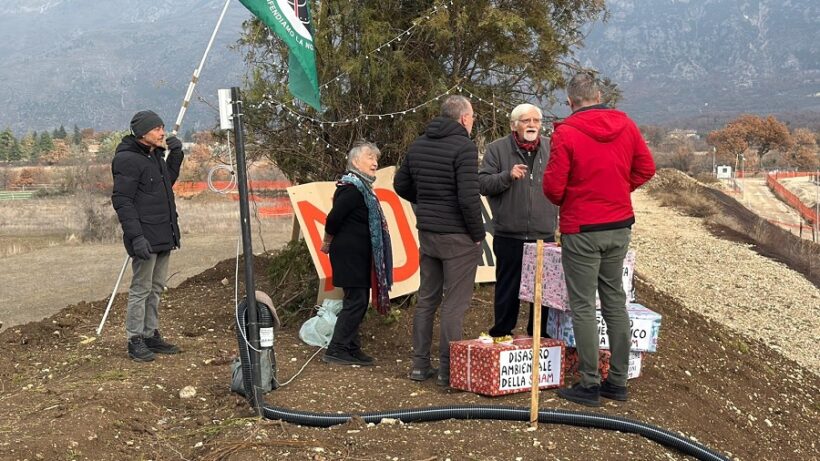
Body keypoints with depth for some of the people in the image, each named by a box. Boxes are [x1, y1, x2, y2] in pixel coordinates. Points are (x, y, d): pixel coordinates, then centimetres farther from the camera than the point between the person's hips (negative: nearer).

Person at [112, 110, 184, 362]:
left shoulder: (155, 155, 14)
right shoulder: (127, 159, -15)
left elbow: (168, 180, 28)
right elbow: (121, 200, -18)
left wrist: (176, 153, 13)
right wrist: (136, 236, -25)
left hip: (164, 236, 9)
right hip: (146, 237, -9)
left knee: (156, 287, 15)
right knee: (141, 289, -3)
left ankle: (151, 335, 24)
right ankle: (135, 341, 6)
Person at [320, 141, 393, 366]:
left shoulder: (361, 187, 14)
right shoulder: (352, 188, -17)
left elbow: (336, 217, 18)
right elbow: (333, 218, -19)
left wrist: (330, 244, 18)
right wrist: (328, 243, -4)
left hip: (358, 254, 10)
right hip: (351, 253, -10)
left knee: (357, 301, 12)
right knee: (355, 301, -8)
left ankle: (351, 348, 19)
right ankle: (336, 350, -4)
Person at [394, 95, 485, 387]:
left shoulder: (418, 145, 9)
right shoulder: (464, 147, -15)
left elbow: (401, 185, 16)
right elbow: (468, 197, -21)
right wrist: (478, 234, -10)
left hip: (426, 232, 7)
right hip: (457, 237, -7)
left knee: (427, 299, 15)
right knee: (454, 304, 0)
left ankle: (420, 365, 20)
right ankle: (448, 370, 4)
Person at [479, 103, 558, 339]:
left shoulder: (551, 148, 10)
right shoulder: (497, 149, 2)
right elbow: (483, 183, -4)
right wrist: (507, 175, -18)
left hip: (544, 236, 3)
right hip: (509, 236, -2)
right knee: (507, 291, 4)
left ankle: (540, 336, 21)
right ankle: (501, 336, 17)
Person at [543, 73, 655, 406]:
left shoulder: (566, 132, -13)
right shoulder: (626, 125, 3)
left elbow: (553, 186, -13)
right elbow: (646, 169, 9)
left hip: (582, 231, -5)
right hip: (620, 227, 6)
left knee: (583, 306, 1)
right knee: (615, 301, 13)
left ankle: (589, 386, 5)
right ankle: (617, 381, 20)